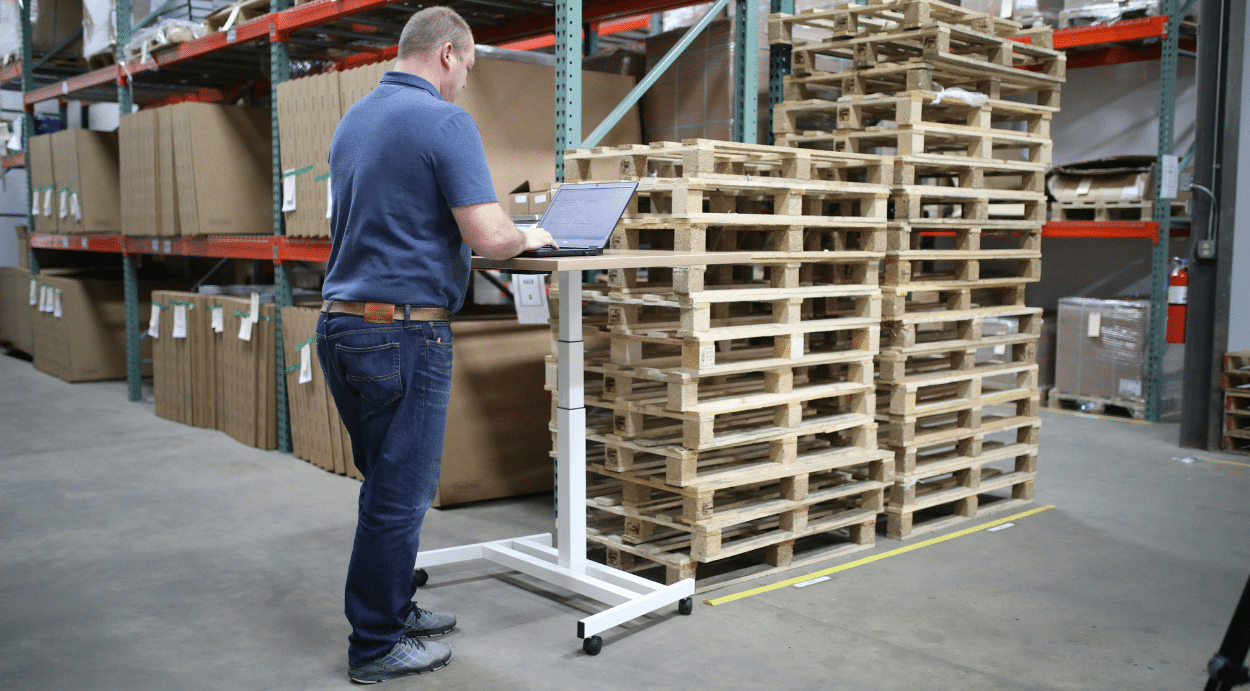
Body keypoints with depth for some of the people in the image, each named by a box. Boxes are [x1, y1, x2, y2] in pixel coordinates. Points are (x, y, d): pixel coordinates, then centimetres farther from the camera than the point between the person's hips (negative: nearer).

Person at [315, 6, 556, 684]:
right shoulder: (446, 121, -12)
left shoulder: (353, 119, 14)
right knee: (400, 495, 3)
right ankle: (375, 647, 15)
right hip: (403, 330, -9)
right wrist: (528, 238, 3)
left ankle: (389, 608, 34)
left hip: (339, 324, 9)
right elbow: (488, 236, -19)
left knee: (387, 483, 21)